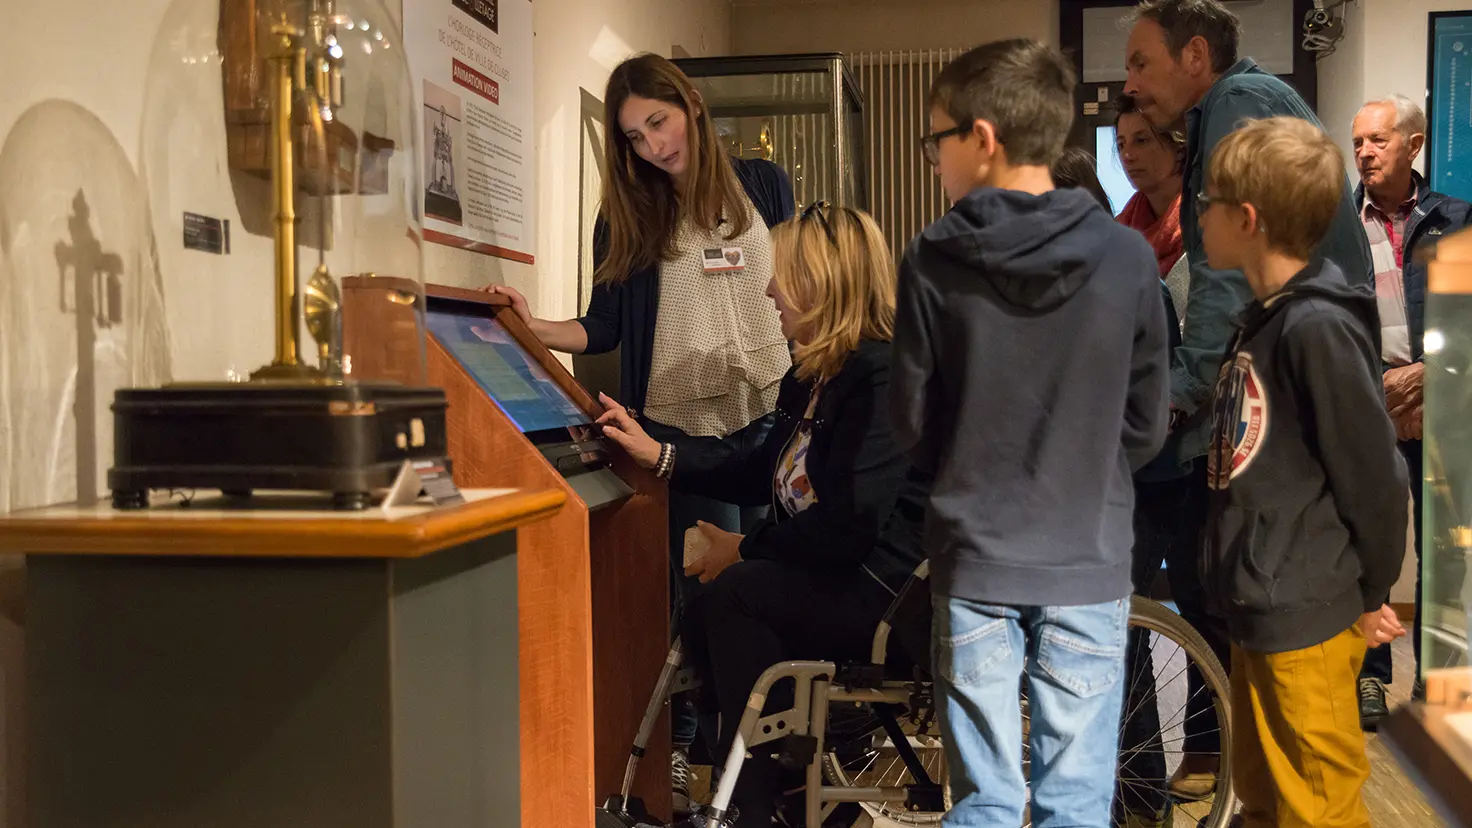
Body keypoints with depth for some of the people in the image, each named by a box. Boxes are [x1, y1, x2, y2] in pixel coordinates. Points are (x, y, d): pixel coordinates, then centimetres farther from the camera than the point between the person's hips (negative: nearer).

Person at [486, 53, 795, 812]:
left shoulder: (763, 186, 3)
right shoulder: (626, 214, 3)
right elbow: (605, 329, 1)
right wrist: (535, 329, -16)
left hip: (768, 415, 1)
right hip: (679, 425, 0)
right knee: (698, 592, 5)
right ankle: (680, 746, 18)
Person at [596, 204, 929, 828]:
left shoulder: (881, 377, -21)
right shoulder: (813, 374, 11)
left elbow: (849, 526, -26)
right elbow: (764, 471, 18)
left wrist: (746, 551, -13)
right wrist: (658, 453, 14)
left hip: (884, 590, -10)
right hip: (838, 574, 10)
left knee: (735, 595, -18)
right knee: (703, 626, 3)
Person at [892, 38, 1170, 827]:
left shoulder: (932, 260, -9)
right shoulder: (1128, 257, -7)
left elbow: (912, 424, -1)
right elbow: (1146, 427, 1)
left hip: (974, 558, 0)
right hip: (1088, 560, 0)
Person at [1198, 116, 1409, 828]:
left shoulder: (1320, 328, -21)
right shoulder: (1265, 318, 9)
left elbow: (1374, 474, -18)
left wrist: (1372, 596, -8)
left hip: (1305, 619, -9)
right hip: (1256, 607, 9)